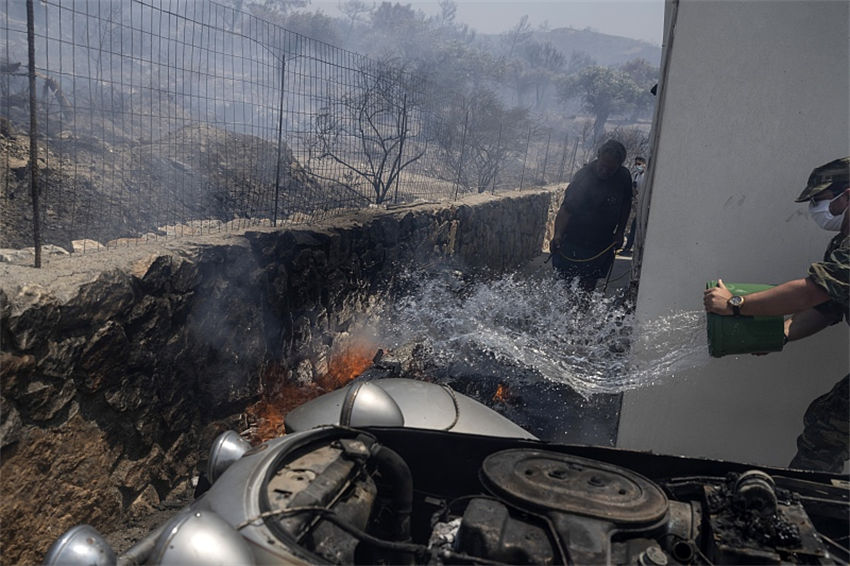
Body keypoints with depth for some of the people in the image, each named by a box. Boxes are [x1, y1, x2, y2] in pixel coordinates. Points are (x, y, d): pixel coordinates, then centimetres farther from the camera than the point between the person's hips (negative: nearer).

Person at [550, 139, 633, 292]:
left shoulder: (624, 178, -4)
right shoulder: (584, 175, -17)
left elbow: (625, 207, 12)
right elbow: (566, 208, -23)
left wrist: (619, 233, 9)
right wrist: (557, 234, -35)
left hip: (601, 244, 3)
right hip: (573, 238, -3)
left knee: (588, 285, 5)